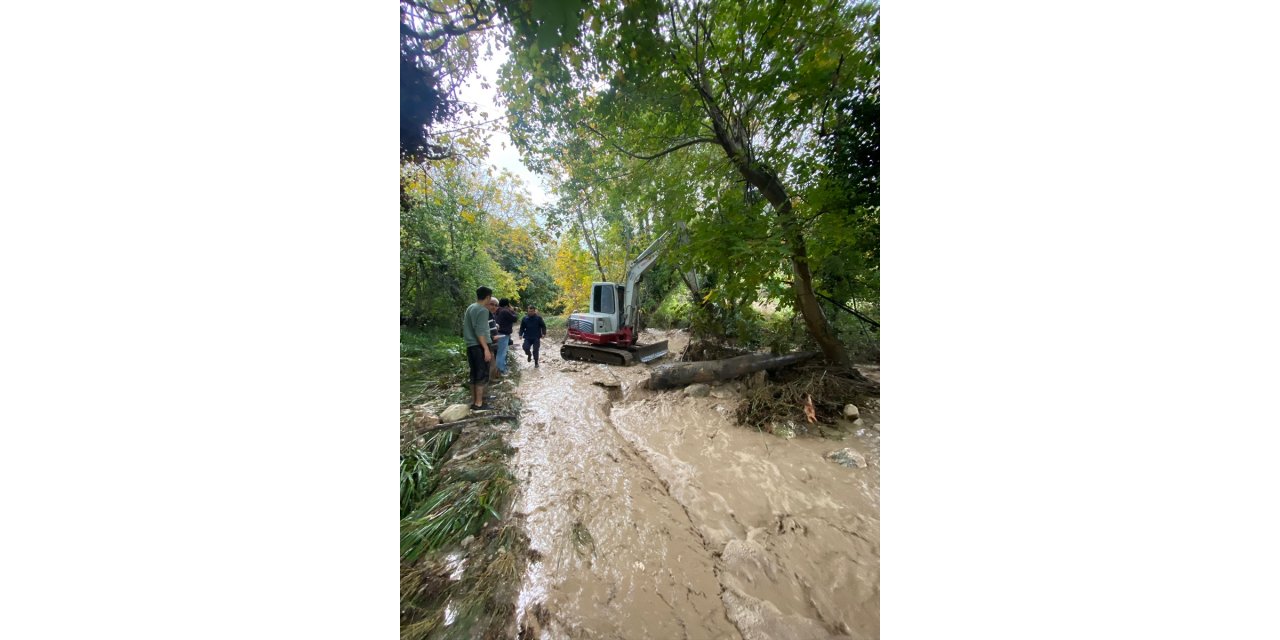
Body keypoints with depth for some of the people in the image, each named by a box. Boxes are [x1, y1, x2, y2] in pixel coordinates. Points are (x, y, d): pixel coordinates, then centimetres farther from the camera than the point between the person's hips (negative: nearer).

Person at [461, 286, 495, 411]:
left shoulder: (470, 308, 14)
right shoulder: (483, 310, -14)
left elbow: (469, 328, 20)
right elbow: (480, 331, -21)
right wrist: (486, 349, -21)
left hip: (470, 345, 9)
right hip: (479, 346, -9)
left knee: (474, 375, 14)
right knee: (482, 375, -2)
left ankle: (474, 402, 21)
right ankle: (479, 404, 4)